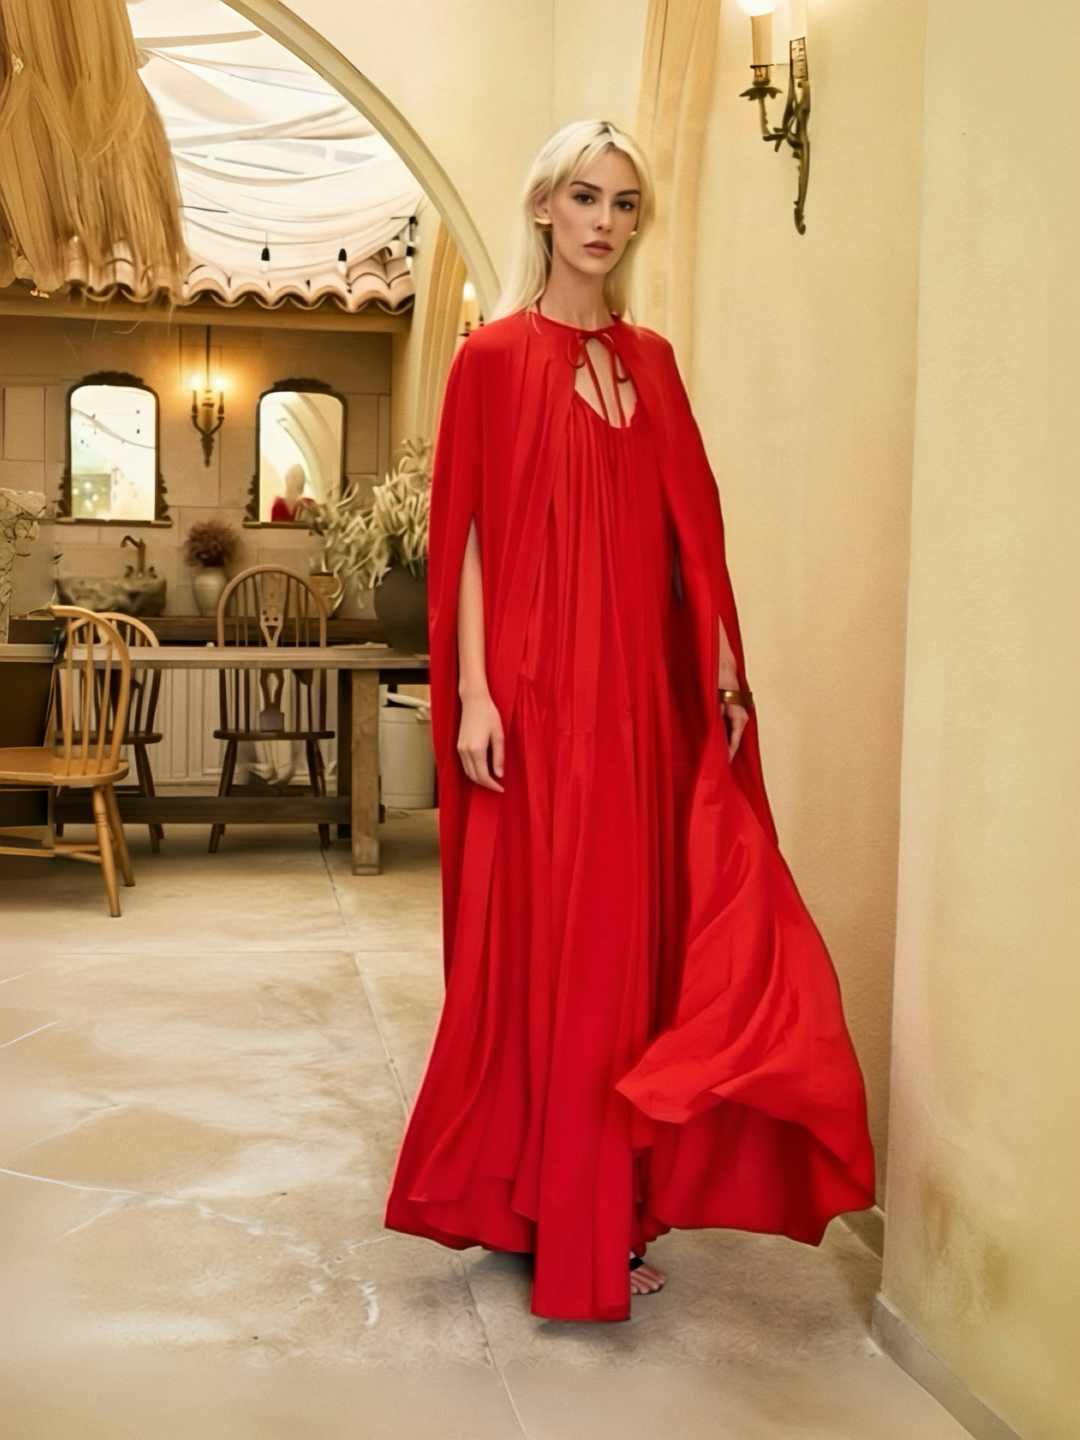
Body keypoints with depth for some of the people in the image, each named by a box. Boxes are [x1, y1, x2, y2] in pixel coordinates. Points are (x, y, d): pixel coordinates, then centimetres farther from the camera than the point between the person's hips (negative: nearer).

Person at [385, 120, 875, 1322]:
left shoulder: (651, 362, 14)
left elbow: (686, 530, 13)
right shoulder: (495, 357, -1)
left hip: (645, 693, 6)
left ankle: (608, 1207, 22)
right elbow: (468, 534, -6)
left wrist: (724, 672, 7)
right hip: (541, 691, -5)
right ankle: (543, 1218, 13)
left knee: (631, 934, 8)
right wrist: (474, 695, -13)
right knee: (542, 940, -1)